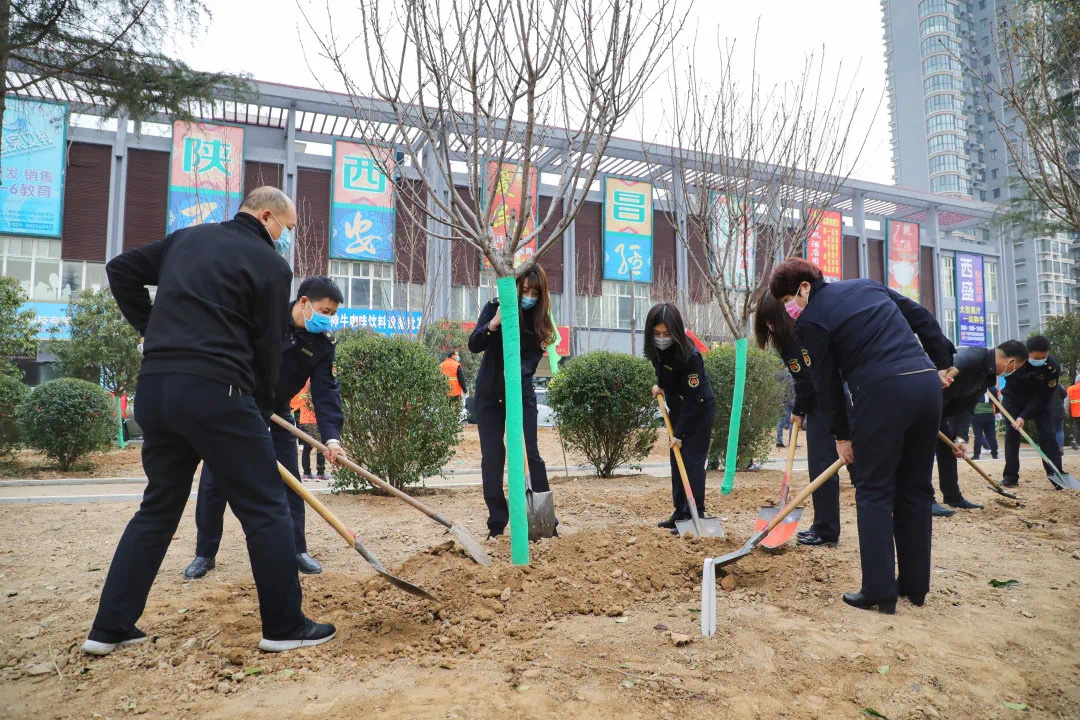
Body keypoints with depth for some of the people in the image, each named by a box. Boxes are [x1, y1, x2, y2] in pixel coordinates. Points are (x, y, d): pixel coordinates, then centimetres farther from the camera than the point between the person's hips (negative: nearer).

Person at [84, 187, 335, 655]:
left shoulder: (187, 238, 18)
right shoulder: (270, 264, -1)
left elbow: (120, 270, 24)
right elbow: (267, 347, -1)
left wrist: (152, 329, 24)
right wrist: (261, 411, 10)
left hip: (154, 386, 7)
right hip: (214, 391, -7)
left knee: (158, 508, 19)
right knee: (266, 509, 2)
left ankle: (110, 628, 22)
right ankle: (284, 626, 7)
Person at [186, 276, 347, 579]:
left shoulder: (322, 344, -10)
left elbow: (326, 392, -15)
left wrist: (331, 437, -29)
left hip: (276, 414, 3)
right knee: (214, 481, 2)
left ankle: (296, 550, 12)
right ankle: (204, 553, 18)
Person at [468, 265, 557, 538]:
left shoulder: (540, 319, -6)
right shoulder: (495, 307, -8)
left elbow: (531, 360, -8)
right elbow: (474, 345, -14)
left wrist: (516, 376, -28)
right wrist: (493, 323, -31)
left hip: (522, 395, 0)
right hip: (488, 395, 0)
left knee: (530, 453, -5)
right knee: (491, 457, 1)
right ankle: (497, 521, 12)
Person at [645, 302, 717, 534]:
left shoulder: (690, 356, -31)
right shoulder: (657, 348, -11)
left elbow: (692, 398, -26)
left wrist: (679, 433, -24)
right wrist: (660, 385, 0)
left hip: (699, 410, -7)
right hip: (678, 408, 8)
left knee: (692, 461, -10)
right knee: (676, 461, 9)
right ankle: (680, 513, 18)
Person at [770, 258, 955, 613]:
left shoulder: (811, 321, -1)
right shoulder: (869, 286, 19)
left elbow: (826, 382, 2)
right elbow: (922, 317, 20)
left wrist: (841, 434, 11)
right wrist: (942, 363, 24)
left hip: (882, 393, -7)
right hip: (928, 383, 7)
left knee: (874, 492, 3)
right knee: (916, 489, 13)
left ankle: (879, 591, 3)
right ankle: (915, 585, 22)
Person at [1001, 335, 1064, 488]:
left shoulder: (1052, 367, -29)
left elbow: (1042, 396, -25)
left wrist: (1024, 416, -30)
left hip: (1038, 400, 0)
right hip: (1013, 397, 0)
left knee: (1047, 433, -9)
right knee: (1011, 433, -6)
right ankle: (1010, 477, -2)